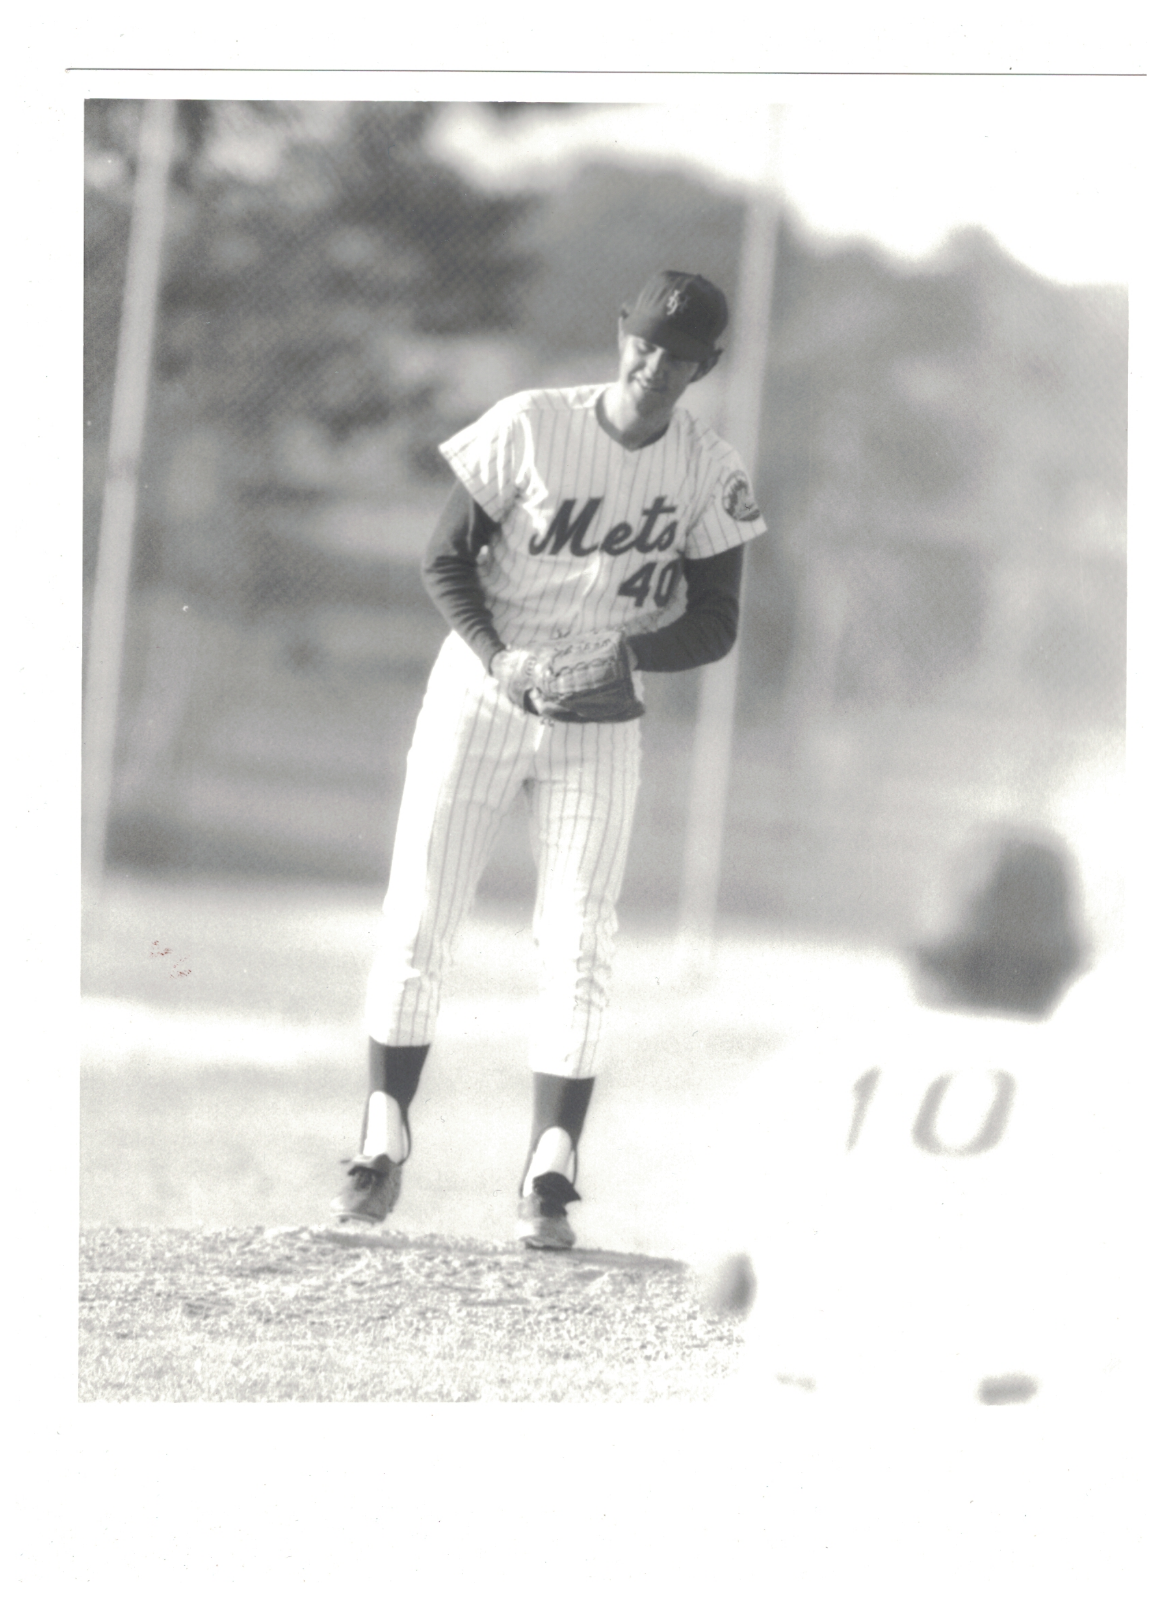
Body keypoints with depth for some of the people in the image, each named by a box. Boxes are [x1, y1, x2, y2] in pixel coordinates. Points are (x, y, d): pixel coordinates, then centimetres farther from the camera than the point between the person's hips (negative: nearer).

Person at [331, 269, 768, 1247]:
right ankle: (384, 1140, 12)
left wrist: (629, 652, -22)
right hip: (480, 697, -1)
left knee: (579, 946, -6)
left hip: (601, 726, 1)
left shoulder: (714, 475, -6)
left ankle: (550, 1175, -3)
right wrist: (499, 659, -21)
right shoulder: (527, 428, -11)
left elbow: (716, 624, -2)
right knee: (418, 926, 0)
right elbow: (446, 560, -5)